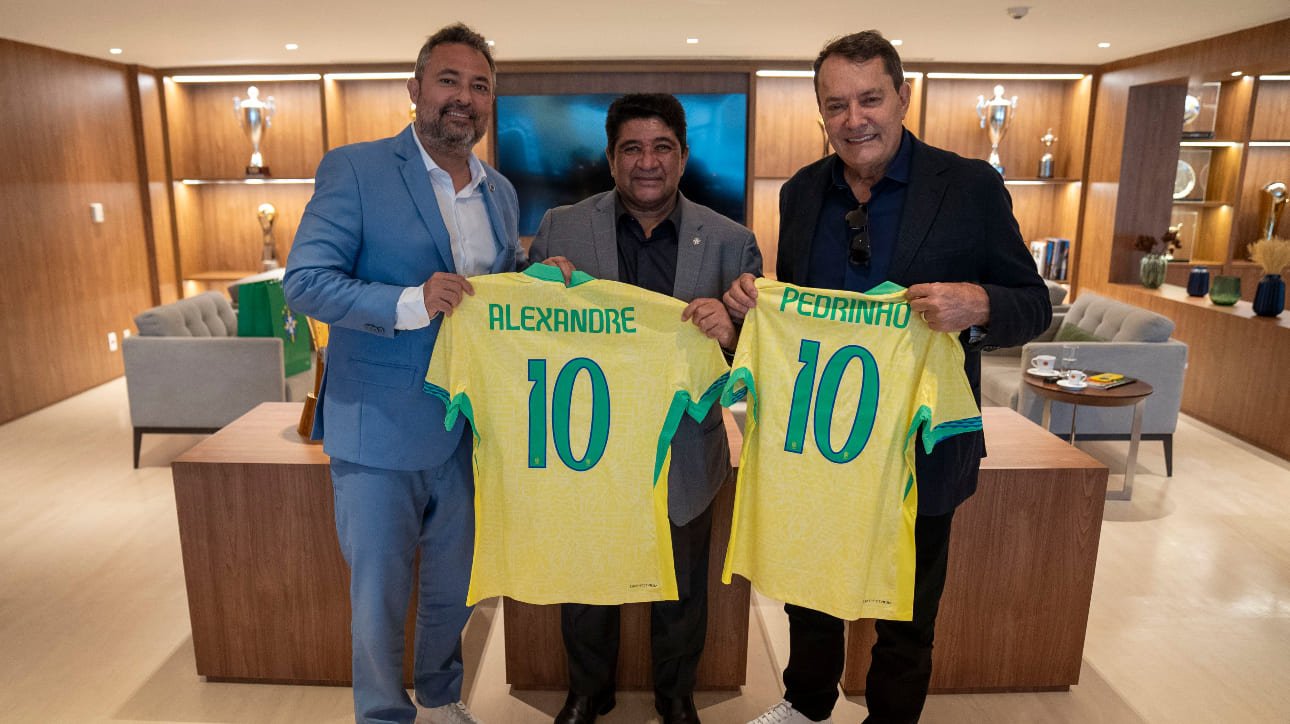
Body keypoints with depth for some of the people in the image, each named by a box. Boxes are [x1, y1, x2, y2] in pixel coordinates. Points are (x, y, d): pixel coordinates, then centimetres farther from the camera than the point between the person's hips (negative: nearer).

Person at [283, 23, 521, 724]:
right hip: (382, 430, -5)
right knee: (379, 597, 9)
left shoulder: (501, 192, 10)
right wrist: (407, 304, -28)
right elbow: (304, 281, -14)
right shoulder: (354, 169, -8)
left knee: (453, 588, 20)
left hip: (470, 430, 5)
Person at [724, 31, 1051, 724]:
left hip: (919, 451, -3)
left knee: (906, 618, 18)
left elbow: (1033, 305, -8)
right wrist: (753, 301, -12)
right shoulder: (801, 192, 1)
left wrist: (977, 304, -30)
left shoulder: (971, 186, -11)